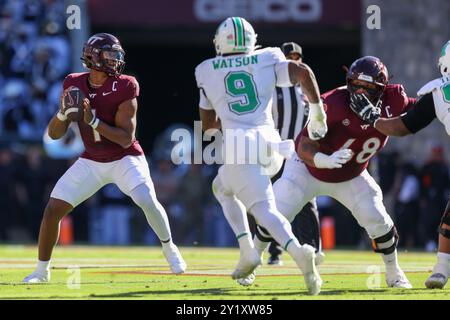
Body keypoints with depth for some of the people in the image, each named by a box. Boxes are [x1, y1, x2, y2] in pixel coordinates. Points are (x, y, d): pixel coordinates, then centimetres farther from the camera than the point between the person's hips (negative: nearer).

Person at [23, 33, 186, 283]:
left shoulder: (123, 88, -18)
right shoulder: (74, 85, -7)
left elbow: (127, 139, -21)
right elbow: (54, 134, -4)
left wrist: (93, 120, -31)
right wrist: (63, 112, -25)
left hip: (125, 159, -3)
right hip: (91, 162, 3)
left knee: (148, 202, -26)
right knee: (53, 209, -6)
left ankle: (169, 249, 3)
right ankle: (42, 270, 11)